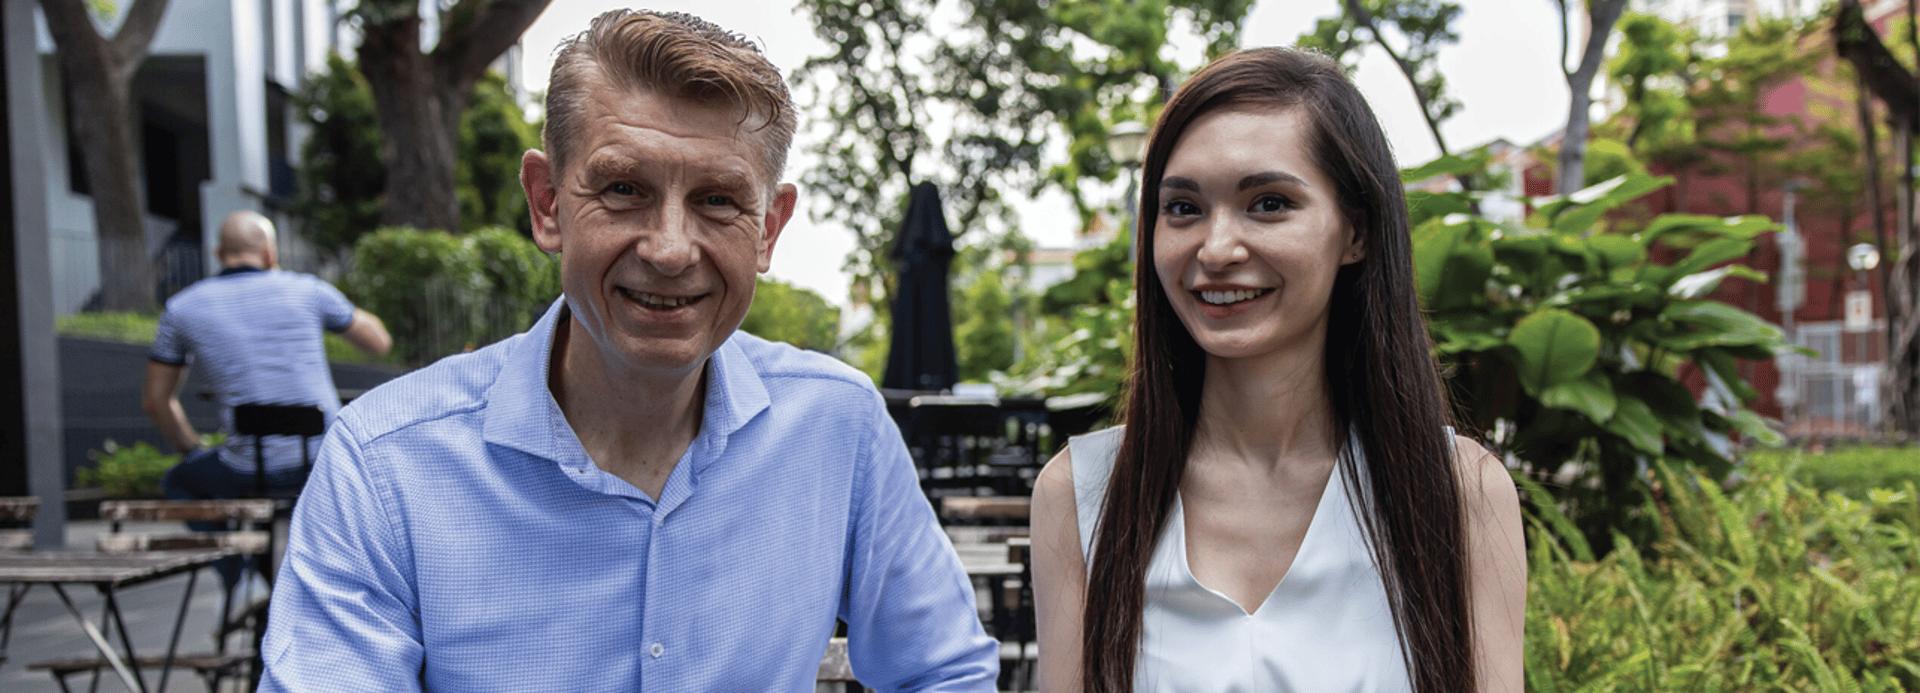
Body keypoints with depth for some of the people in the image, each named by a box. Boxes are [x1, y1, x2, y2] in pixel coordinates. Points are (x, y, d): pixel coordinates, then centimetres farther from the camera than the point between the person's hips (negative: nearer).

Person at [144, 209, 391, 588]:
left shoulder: (182, 308, 3)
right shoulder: (307, 290, 0)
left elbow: (155, 400, 12)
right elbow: (380, 342, 13)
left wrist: (194, 451, 27)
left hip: (251, 472, 0)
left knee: (181, 481, 32)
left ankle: (239, 580, 19)